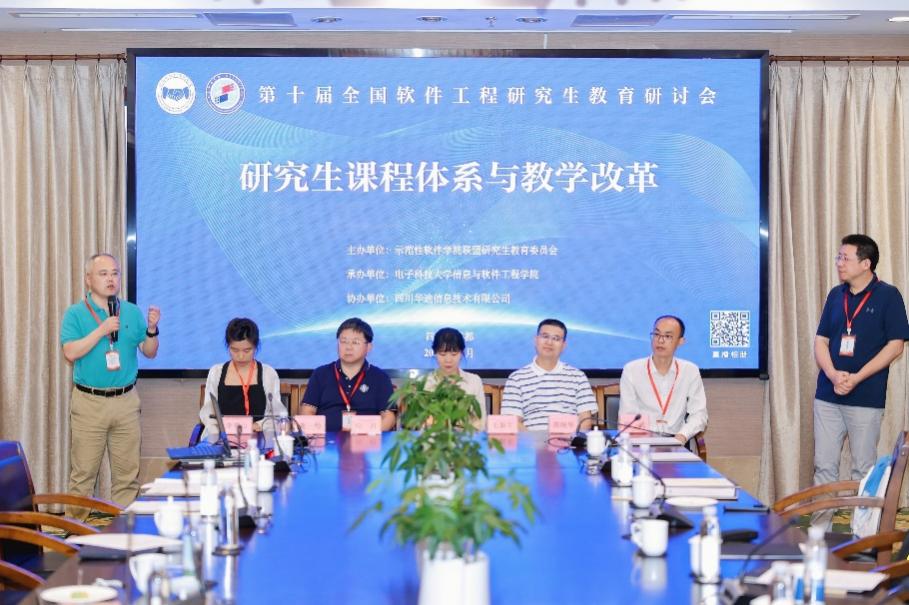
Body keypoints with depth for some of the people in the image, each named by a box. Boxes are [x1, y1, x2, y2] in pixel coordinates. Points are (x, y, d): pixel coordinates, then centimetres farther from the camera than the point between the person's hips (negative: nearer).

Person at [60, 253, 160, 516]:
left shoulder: (132, 312, 9)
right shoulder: (76, 313, 0)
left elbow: (149, 352, 7)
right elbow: (71, 352, -12)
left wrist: (152, 330, -12)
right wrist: (102, 330, -18)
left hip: (126, 402, 3)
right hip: (89, 402, -3)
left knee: (127, 472, 6)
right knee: (83, 472, 0)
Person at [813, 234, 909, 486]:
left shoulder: (888, 296, -4)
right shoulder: (835, 295, 10)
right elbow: (820, 341, 9)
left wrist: (856, 378, -16)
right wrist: (833, 375, -11)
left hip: (867, 397, -4)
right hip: (827, 395, 4)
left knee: (863, 469, 4)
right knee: (824, 465, 5)